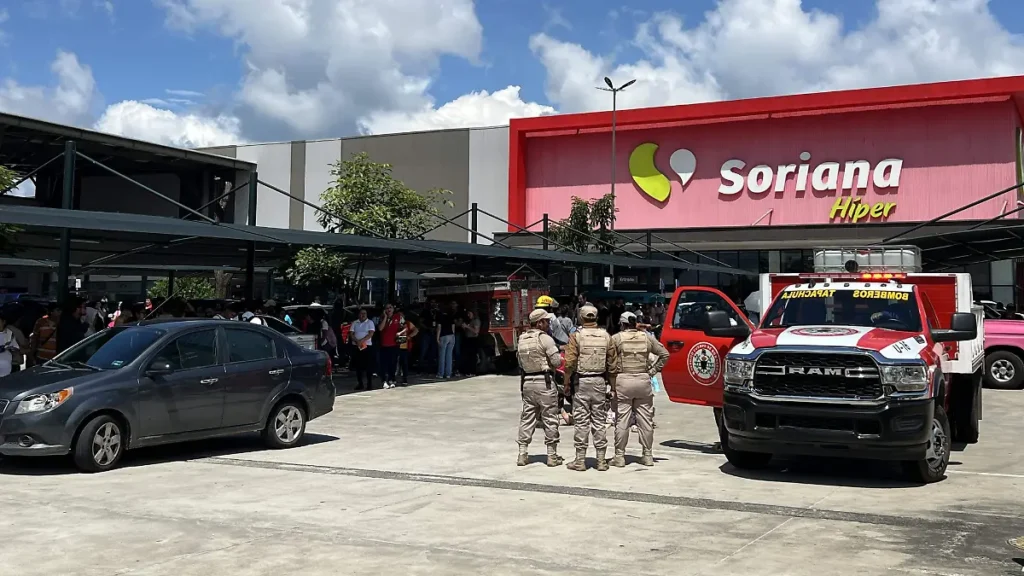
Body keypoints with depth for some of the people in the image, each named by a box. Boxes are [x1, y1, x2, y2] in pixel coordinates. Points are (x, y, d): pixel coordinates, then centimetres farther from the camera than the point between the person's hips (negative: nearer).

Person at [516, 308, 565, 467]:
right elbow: (557, 362, -14)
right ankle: (552, 455, 8)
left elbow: (520, 362, 9)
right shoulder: (545, 338, -12)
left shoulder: (521, 339, 8)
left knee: (527, 417, 11)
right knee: (550, 419, 3)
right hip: (545, 382, -6)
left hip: (527, 381, 6)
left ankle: (522, 454, 11)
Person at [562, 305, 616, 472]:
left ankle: (580, 460, 5)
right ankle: (601, 460, 10)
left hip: (581, 382, -3)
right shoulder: (606, 336, 4)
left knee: (581, 421, 2)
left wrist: (566, 384, -2)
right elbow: (612, 361, 3)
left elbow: (570, 363, -11)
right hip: (600, 382, 3)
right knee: (599, 421, 8)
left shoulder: (576, 336, -7)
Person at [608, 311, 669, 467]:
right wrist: (653, 370, 9)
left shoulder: (616, 338, -1)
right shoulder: (647, 337, 8)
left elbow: (611, 364, -8)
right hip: (644, 380, 3)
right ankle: (648, 455, 14)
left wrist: (613, 386, -2)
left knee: (622, 420, 1)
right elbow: (664, 354, 7)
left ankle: (619, 456, 4)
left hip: (623, 381, -3)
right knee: (646, 420, 9)